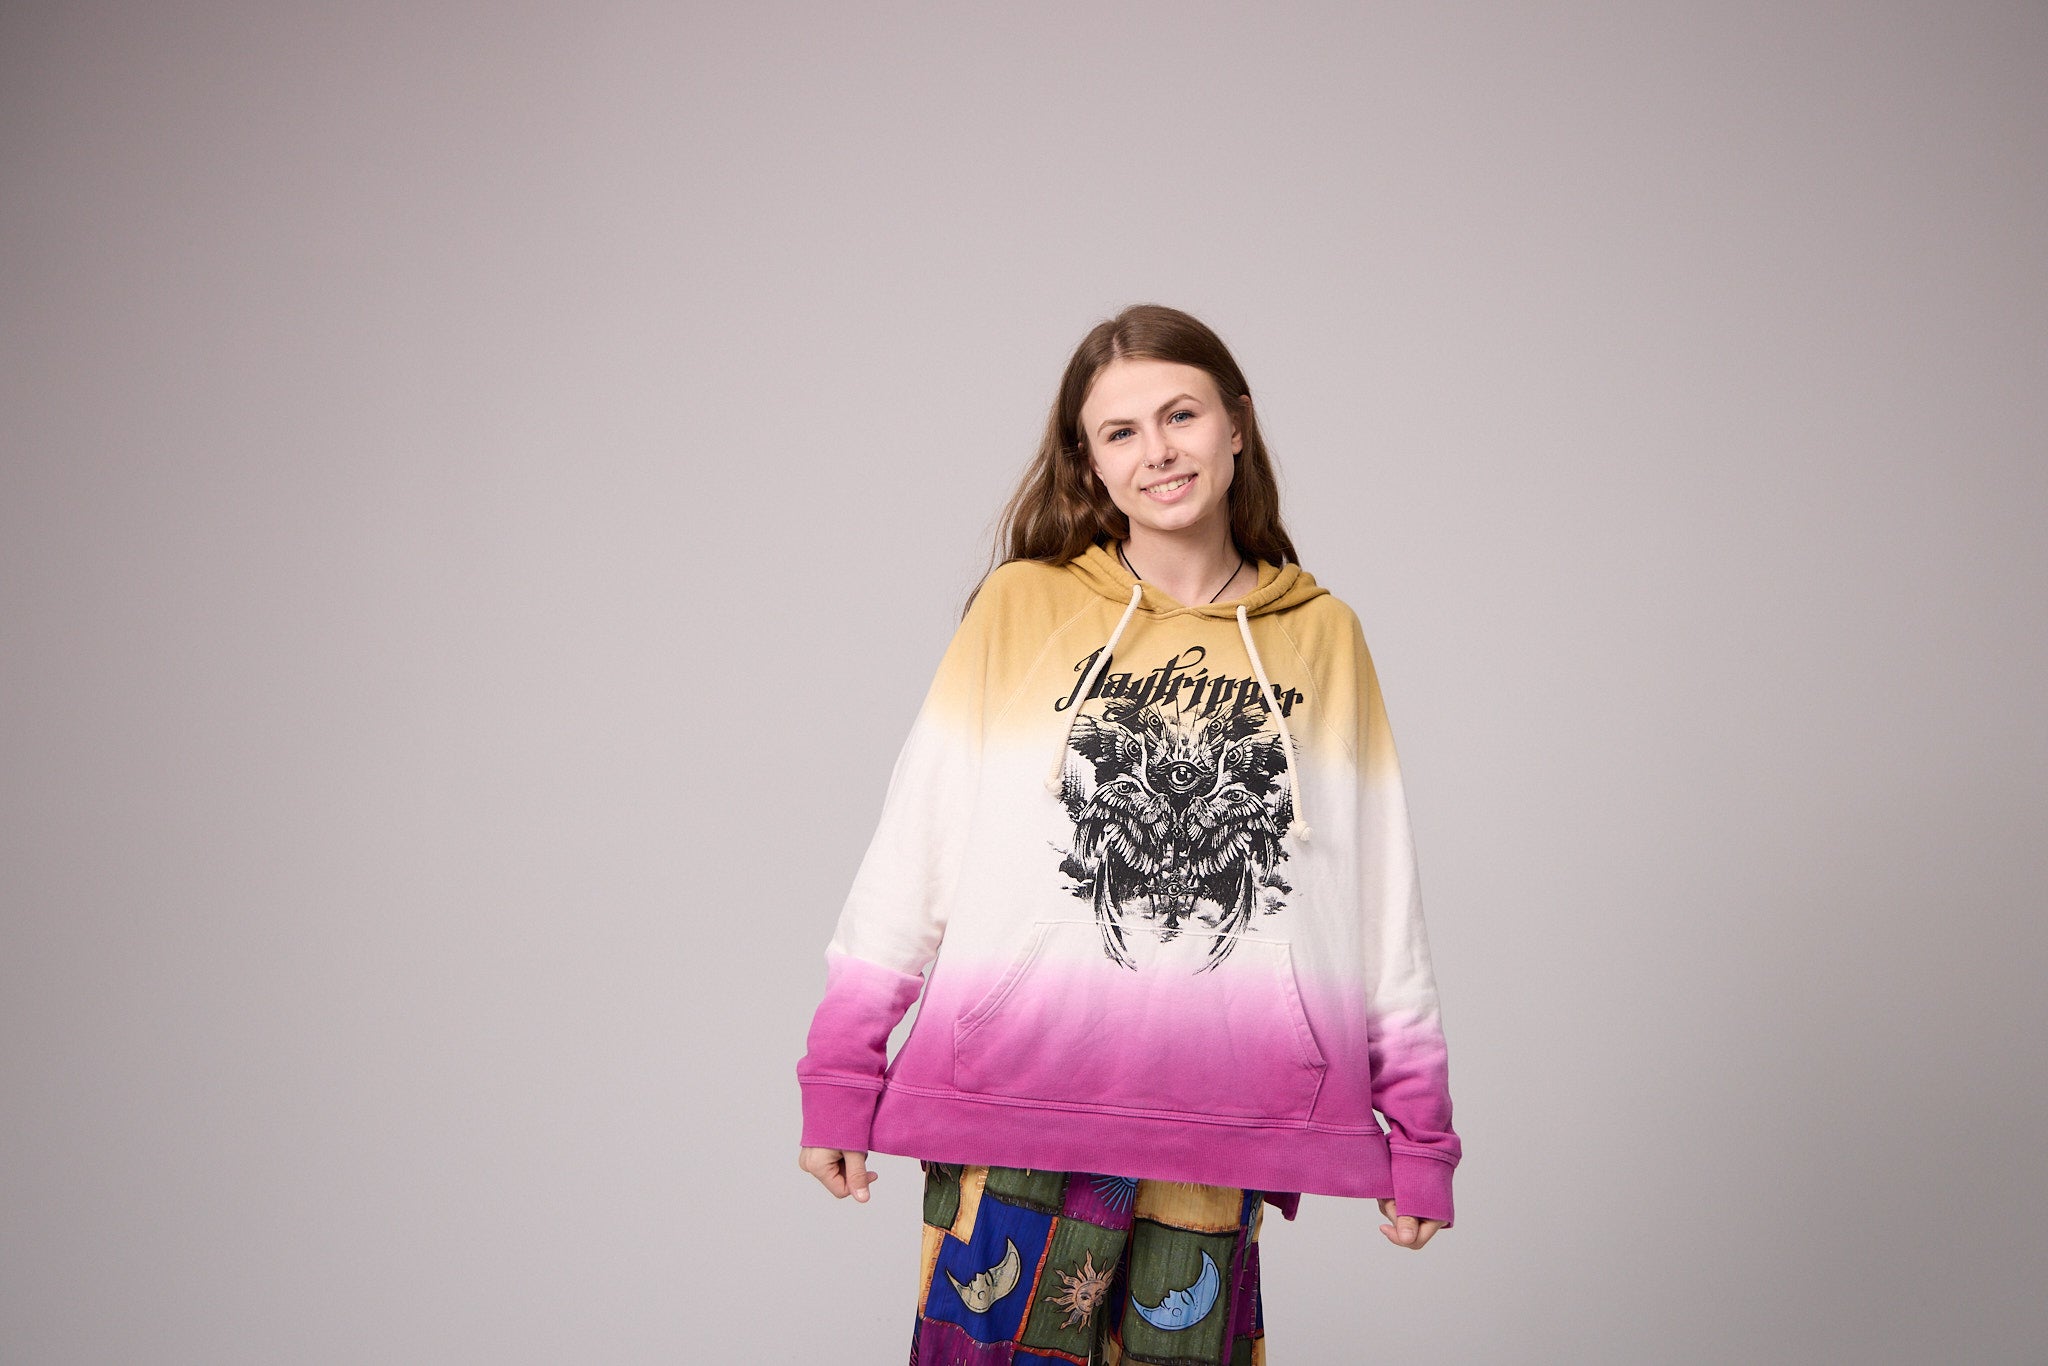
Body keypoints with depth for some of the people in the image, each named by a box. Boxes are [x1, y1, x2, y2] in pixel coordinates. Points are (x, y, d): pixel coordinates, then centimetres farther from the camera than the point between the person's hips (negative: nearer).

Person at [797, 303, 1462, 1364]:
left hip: (1217, 1133, 1)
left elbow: (1382, 894, 12)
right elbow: (912, 848, 5)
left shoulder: (1324, 638, 10)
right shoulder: (1021, 608, 5)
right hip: (1013, 1117, -1)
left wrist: (1419, 1133, 10)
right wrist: (841, 1077, 1)